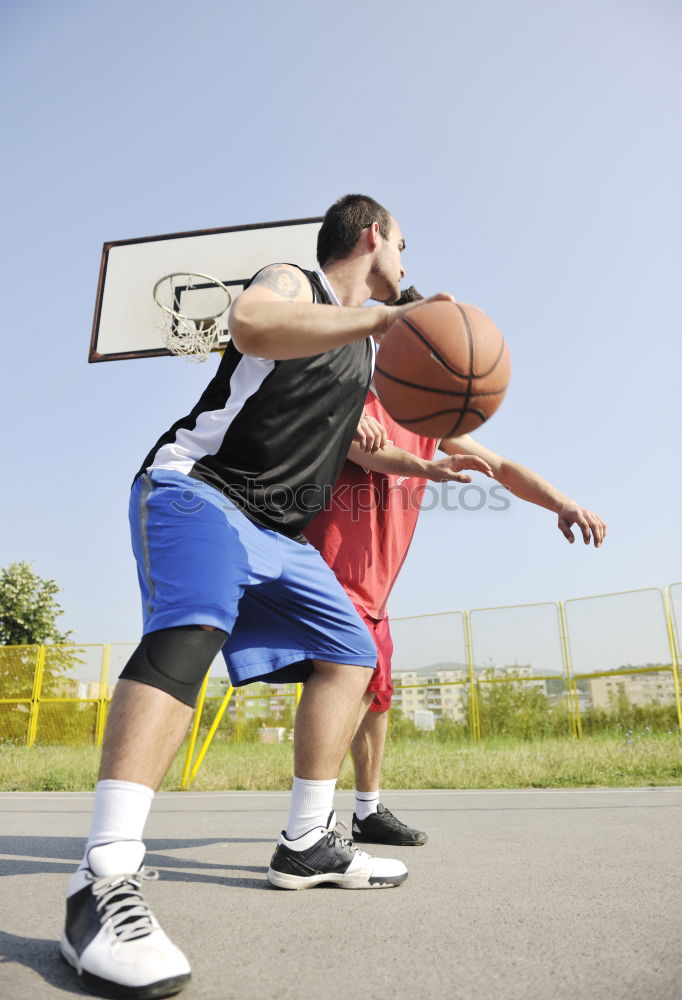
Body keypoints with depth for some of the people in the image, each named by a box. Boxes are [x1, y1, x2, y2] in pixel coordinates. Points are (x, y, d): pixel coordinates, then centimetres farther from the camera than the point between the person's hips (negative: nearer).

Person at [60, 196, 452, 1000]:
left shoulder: (363, 345, 22)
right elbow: (250, 326, -29)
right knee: (189, 630, -34)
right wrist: (383, 315, -27)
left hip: (277, 529, 9)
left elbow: (346, 439, 31)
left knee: (350, 653, 5)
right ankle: (103, 881, -31)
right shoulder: (291, 281, -2)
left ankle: (307, 843, 13)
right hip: (196, 488, -8)